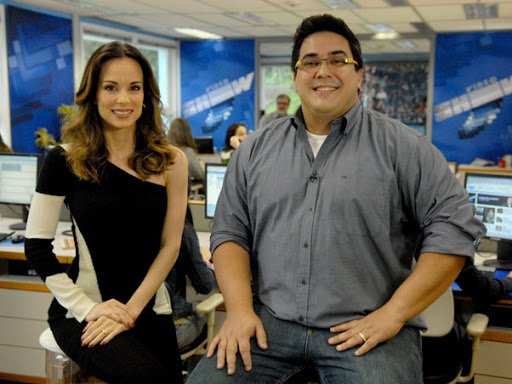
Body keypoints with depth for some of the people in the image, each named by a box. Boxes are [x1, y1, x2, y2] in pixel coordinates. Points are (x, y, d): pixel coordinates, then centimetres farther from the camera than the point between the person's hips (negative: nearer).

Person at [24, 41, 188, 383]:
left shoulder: (171, 161, -1)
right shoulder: (65, 161, -5)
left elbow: (170, 245, -2)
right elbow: (37, 246, -5)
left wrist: (130, 310, -11)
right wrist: (87, 308, -14)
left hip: (150, 310, 3)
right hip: (83, 312, -3)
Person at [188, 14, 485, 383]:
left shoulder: (401, 146, -1)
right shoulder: (256, 149, 10)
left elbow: (456, 225, -5)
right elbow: (230, 231, 10)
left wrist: (393, 314, -11)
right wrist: (240, 308, -6)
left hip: (367, 329, -2)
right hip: (269, 322, 3)